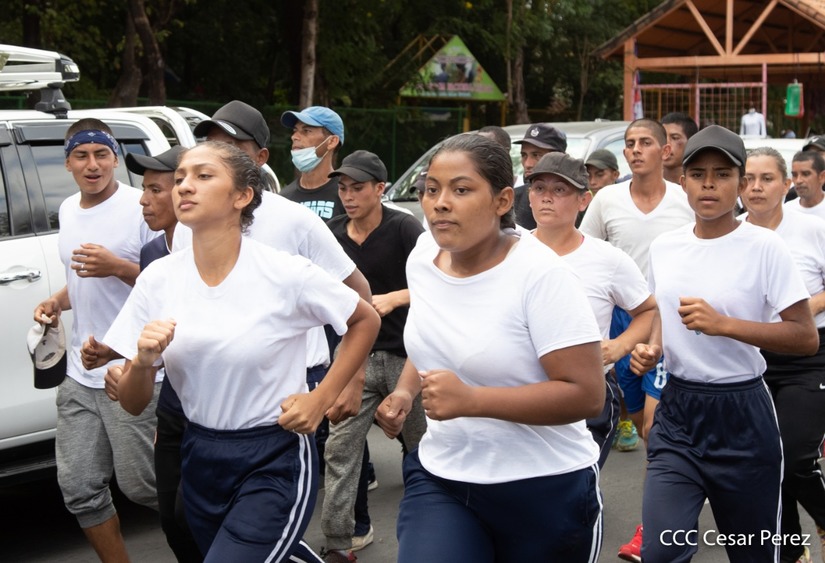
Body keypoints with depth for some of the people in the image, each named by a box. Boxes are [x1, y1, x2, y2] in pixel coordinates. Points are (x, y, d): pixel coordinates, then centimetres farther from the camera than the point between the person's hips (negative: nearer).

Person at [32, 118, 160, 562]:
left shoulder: (142, 208, -11)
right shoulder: (68, 210, 14)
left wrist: (117, 266, -24)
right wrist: (57, 302, 7)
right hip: (80, 375, 7)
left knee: (140, 485, 0)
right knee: (79, 488, 8)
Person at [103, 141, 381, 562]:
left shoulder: (286, 274, -14)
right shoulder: (157, 279, -4)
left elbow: (365, 321, 2)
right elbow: (131, 405, 0)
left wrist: (322, 398, -7)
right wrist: (143, 361, -21)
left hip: (275, 462, -4)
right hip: (200, 460, 5)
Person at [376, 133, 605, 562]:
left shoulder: (539, 274, -20)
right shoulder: (422, 258, 1)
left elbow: (586, 395, -23)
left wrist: (471, 400, -29)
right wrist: (404, 393, 1)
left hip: (544, 489, -4)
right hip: (439, 478, 5)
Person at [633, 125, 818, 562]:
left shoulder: (763, 247, -11)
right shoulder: (664, 247, 4)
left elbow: (807, 338, -14)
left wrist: (723, 324, -23)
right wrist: (651, 349, 0)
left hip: (741, 415, -3)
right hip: (676, 411, 4)